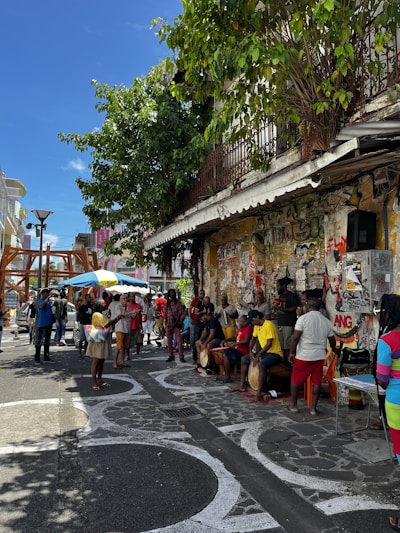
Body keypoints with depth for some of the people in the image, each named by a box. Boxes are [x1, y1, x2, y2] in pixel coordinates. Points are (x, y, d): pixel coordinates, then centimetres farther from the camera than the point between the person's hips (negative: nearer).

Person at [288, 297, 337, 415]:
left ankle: (293, 405, 19)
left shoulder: (303, 318, -10)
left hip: (303, 356, -4)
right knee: (317, 382, 10)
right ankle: (313, 408, 16)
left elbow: (295, 337, -14)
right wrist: (334, 350, 34)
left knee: (295, 380, 10)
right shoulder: (326, 321, 5)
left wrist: (291, 352, -4)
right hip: (319, 356, 4)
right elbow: (332, 340, 15)